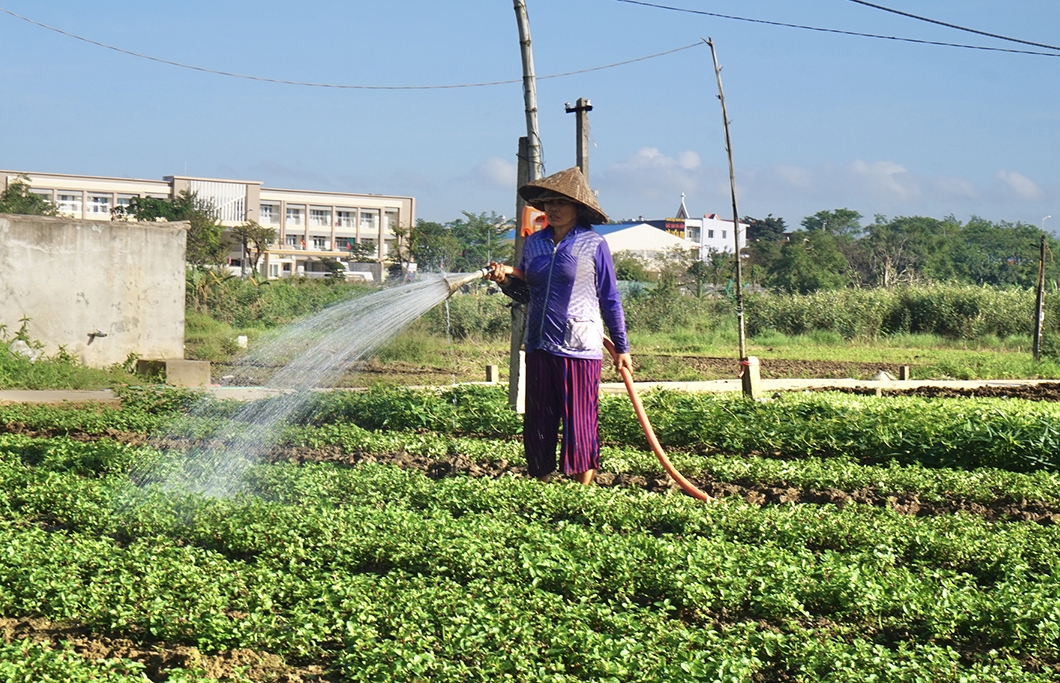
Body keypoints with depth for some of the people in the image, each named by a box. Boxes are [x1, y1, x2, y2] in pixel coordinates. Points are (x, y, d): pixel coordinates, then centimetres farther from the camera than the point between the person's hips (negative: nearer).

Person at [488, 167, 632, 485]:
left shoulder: (593, 244, -3)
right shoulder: (534, 242, 10)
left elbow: (610, 299, 1)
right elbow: (522, 289, 20)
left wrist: (621, 348, 2)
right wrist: (505, 279, -3)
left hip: (579, 348, -5)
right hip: (540, 345, 5)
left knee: (580, 422, -2)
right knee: (538, 421, 8)